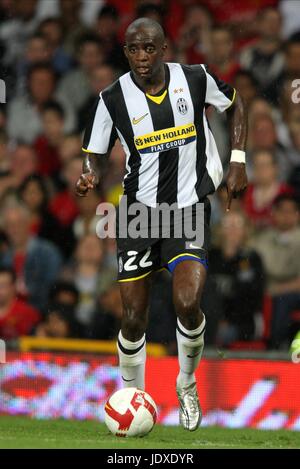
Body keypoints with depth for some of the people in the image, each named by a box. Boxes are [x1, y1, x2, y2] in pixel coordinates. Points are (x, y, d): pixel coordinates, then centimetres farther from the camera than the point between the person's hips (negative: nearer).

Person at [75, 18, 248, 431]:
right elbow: (94, 153, 2)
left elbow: (236, 106, 12)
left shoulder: (195, 79, -7)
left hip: (189, 207, -1)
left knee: (188, 305, -19)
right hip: (138, 211, 1)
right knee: (133, 320, 0)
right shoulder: (113, 99, -9)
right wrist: (89, 176, -21)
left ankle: (187, 384, 9)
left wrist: (238, 162, 4)